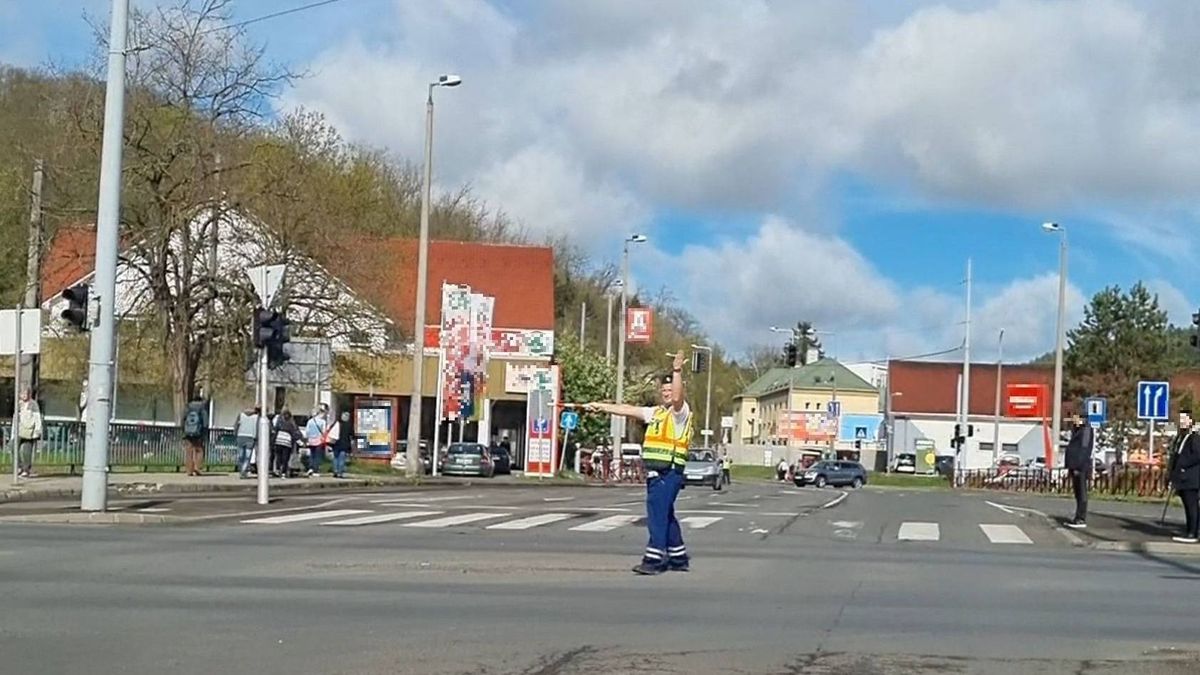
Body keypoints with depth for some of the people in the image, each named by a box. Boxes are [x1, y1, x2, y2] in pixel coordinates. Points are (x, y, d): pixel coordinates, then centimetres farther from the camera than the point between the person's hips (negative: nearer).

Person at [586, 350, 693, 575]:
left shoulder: (680, 411, -4)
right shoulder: (656, 412, 20)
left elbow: (678, 397, -26)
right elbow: (628, 410, 23)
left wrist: (677, 371, -38)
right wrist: (601, 407, 22)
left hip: (669, 473, -9)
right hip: (654, 472, 9)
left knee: (657, 514, -13)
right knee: (665, 516, 13)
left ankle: (654, 559, -13)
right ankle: (679, 558, 21)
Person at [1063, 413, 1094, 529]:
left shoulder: (1086, 430, -10)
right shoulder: (1077, 431, 20)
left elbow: (1084, 449, -17)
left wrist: (1078, 467, -21)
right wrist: (1070, 467, 19)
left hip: (1081, 467, -10)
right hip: (1076, 467, 10)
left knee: (1081, 493, -8)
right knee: (1078, 493, 12)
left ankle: (1081, 519, -7)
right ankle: (1078, 518, 16)